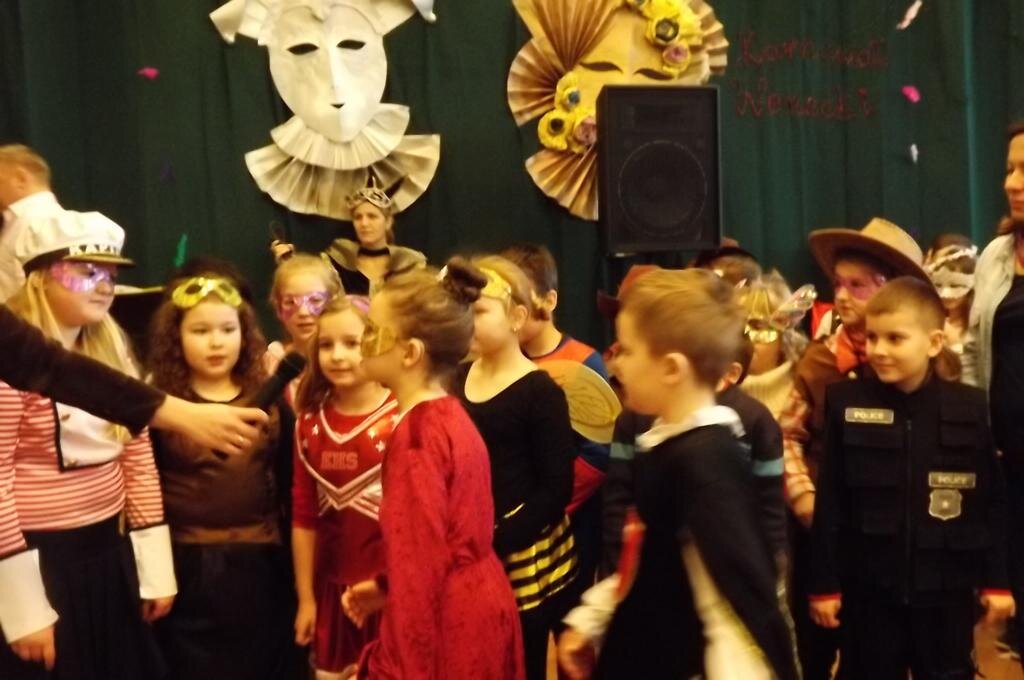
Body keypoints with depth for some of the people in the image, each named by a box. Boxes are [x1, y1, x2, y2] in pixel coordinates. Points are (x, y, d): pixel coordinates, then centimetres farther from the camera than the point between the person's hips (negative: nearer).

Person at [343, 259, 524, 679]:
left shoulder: (415, 436, -20)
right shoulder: (451, 416, 7)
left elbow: (420, 562, -22)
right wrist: (387, 586, 20)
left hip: (445, 625, -9)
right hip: (478, 607, 9)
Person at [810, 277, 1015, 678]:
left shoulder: (970, 408, -5)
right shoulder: (845, 403, -6)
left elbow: (992, 501, 2)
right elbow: (830, 503, -4)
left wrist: (996, 581, 2)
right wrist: (824, 584, -3)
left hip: (946, 590, 1)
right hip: (868, 588, 0)